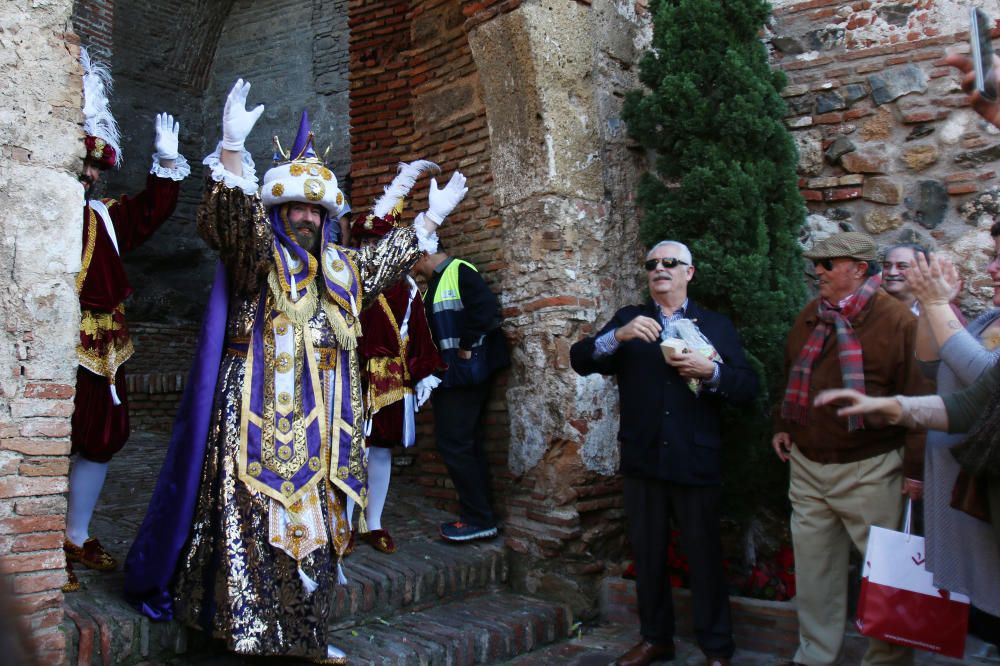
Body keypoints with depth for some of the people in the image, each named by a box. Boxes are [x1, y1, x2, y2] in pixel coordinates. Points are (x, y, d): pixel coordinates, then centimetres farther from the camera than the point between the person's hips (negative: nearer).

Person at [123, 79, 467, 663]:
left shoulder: (339, 268, 18)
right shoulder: (258, 255, 0)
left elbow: (382, 263, 33)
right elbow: (232, 219, -20)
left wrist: (431, 219, 35)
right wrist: (233, 150, -33)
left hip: (317, 422, 6)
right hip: (259, 414, -6)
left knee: (314, 521, 10)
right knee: (255, 512, -6)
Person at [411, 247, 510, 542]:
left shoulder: (460, 272, -12)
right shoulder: (436, 283, 18)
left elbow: (486, 309, -26)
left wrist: (466, 348, -19)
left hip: (464, 374, -10)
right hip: (448, 376, 10)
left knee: (454, 443, -8)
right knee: (467, 444, 12)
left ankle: (479, 518, 1)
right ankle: (480, 514, 21)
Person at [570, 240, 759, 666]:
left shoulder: (716, 325, 7)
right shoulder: (629, 319, 9)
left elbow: (748, 387, 0)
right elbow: (580, 360, -4)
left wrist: (711, 371, -18)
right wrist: (618, 336, -20)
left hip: (696, 463, -1)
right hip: (642, 460, 2)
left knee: (705, 556, 6)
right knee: (647, 554, 13)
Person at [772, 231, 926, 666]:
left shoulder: (896, 320, -9)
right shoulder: (810, 317, 10)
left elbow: (916, 397, -10)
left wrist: (915, 466, -11)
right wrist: (782, 426, 16)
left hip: (868, 470, -6)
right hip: (807, 464, 6)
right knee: (813, 564, 13)